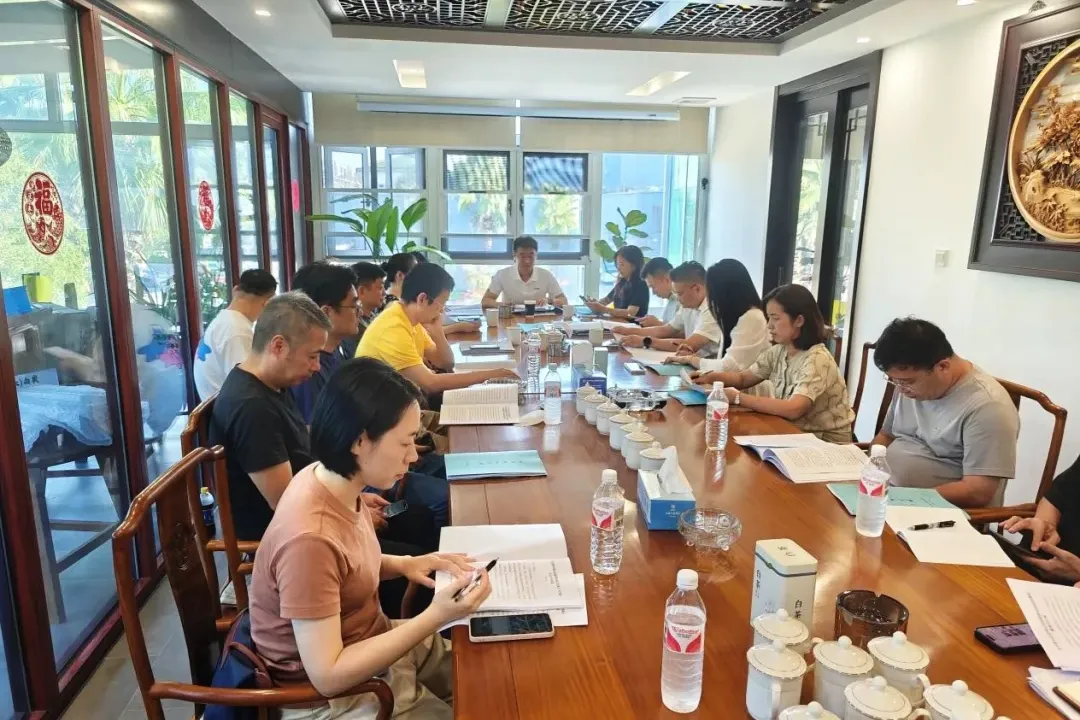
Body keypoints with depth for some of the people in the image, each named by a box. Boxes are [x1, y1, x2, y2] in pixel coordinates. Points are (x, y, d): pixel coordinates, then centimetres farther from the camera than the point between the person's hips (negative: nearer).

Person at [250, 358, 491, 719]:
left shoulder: (331, 480, -9)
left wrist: (403, 564, -5)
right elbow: (328, 675, -29)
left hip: (375, 643, 7)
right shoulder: (310, 537, -34)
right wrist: (436, 616, -30)